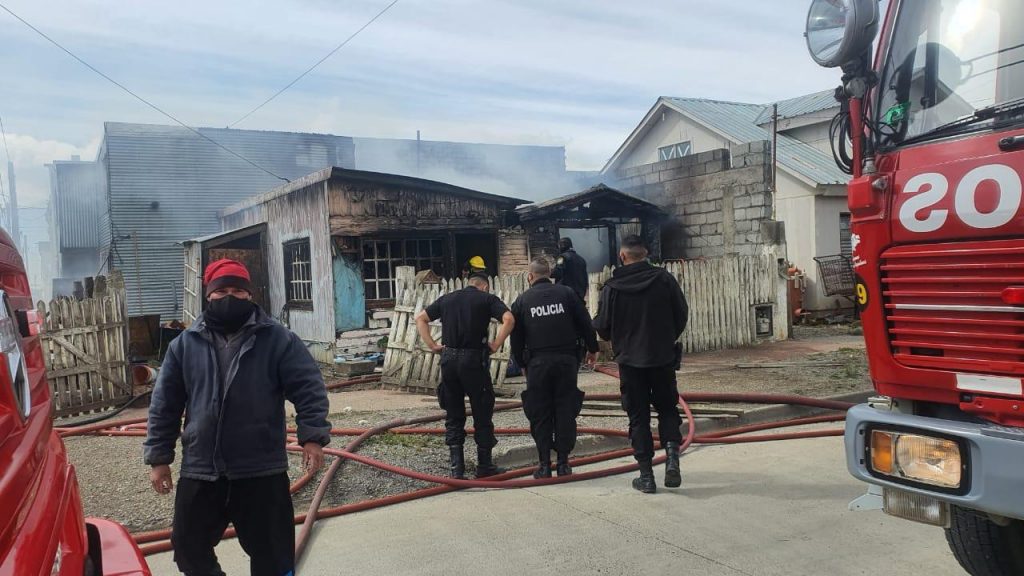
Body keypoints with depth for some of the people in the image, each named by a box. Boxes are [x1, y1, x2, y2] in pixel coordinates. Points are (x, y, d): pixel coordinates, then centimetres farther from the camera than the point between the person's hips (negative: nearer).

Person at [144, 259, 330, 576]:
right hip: (199, 471, 3)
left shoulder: (278, 339, -4)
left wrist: (313, 437, -18)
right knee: (189, 547, 16)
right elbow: (164, 405, 9)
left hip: (263, 471, -3)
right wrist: (159, 458, 7)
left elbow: (309, 389, -7)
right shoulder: (184, 344, 5)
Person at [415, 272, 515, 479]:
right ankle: (484, 465, 15)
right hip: (474, 359, -3)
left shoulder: (447, 298, 15)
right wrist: (495, 345, -6)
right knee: (482, 414, 8)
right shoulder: (487, 298, 3)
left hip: (448, 359, 4)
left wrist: (432, 345, 9)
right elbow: (509, 319, -13)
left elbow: (420, 318, 15)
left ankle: (456, 466, 11)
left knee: (453, 415, 12)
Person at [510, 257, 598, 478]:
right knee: (565, 411, 7)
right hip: (566, 361, 1)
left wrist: (522, 363, 17)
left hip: (537, 363, 0)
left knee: (540, 414, 6)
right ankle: (563, 462, 9)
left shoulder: (522, 301, 3)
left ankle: (544, 464, 7)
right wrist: (592, 349, 17)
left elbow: (516, 337, 6)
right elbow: (585, 324, 4)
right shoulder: (567, 294, 3)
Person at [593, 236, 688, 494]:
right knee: (667, 407, 18)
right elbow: (682, 314, 1)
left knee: (638, 416, 8)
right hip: (663, 357, 1)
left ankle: (646, 476, 10)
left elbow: (602, 327, -6)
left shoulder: (612, 287, -9)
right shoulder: (664, 278, -5)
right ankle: (672, 455, -4)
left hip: (630, 360, -1)